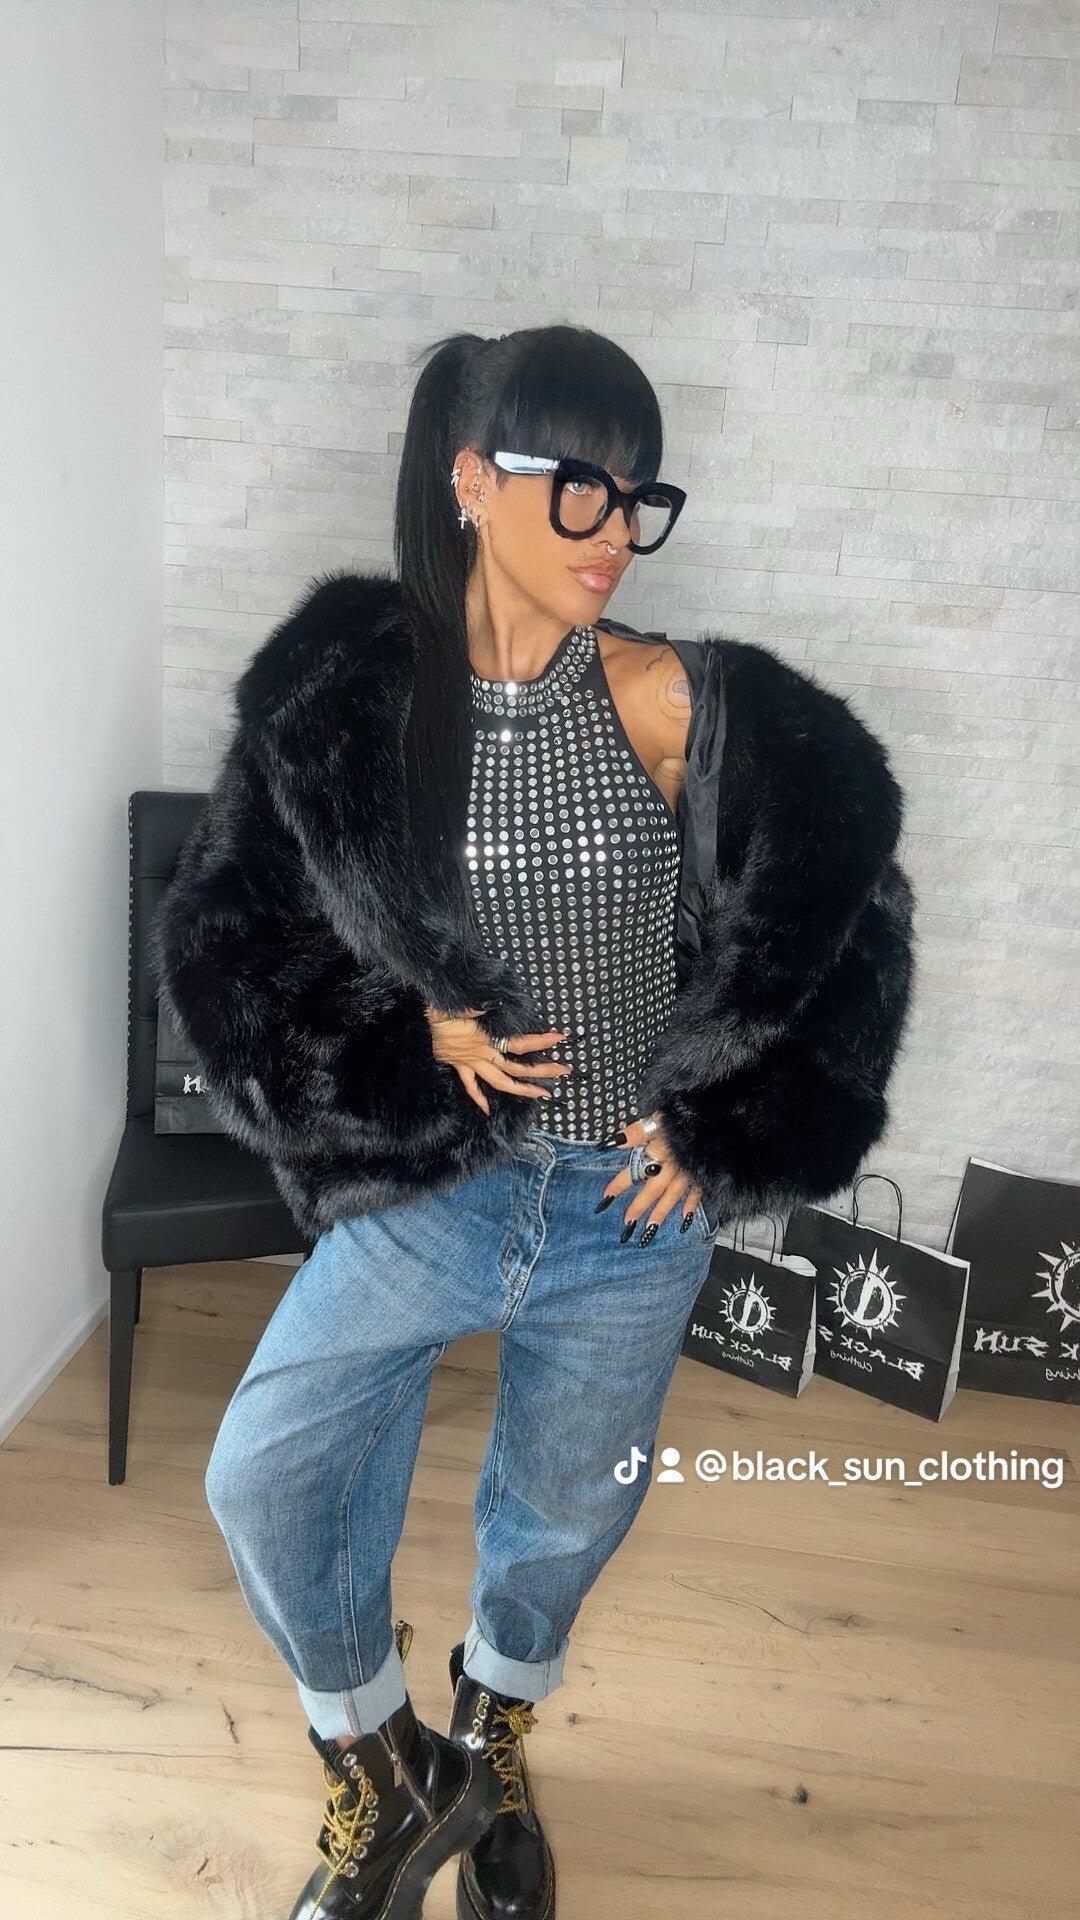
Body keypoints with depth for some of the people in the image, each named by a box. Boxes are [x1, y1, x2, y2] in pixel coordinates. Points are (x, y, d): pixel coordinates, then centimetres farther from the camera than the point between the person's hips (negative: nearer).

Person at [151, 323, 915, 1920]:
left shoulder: (673, 701, -13)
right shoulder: (350, 693, -10)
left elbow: (838, 903, -2)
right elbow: (226, 931, -2)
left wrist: (721, 1123, -4)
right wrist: (408, 1038, -14)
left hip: (631, 1210, 0)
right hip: (424, 1184, 1)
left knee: (566, 1514, 17)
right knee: (264, 1478, -2)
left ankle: (493, 1749, 54)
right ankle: (385, 1777, 32)